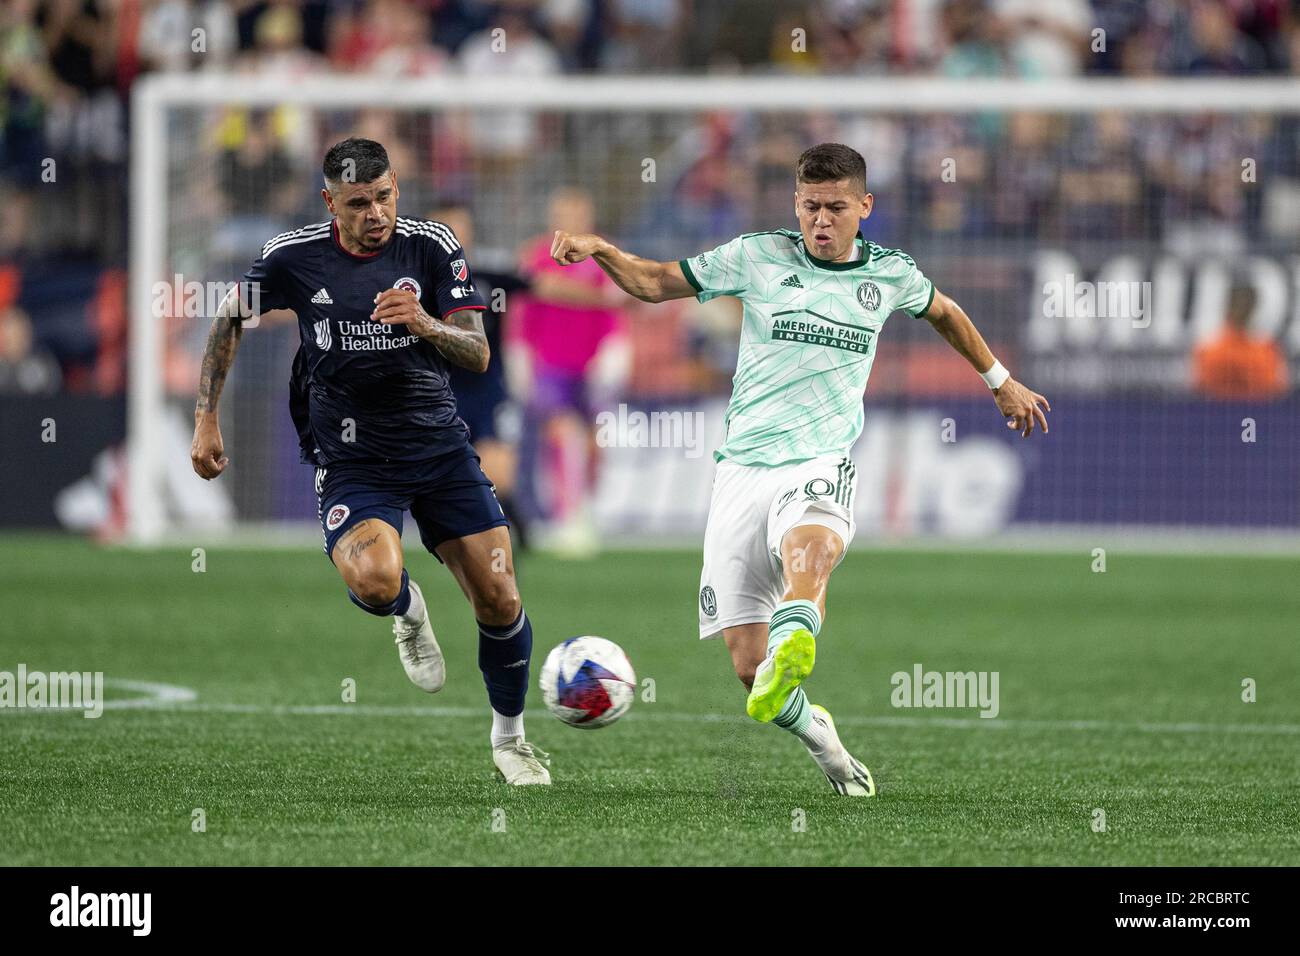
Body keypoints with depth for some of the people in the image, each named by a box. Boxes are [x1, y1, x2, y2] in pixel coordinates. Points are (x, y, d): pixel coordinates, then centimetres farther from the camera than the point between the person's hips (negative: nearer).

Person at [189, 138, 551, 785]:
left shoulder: (432, 246, -6)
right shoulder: (293, 258, -7)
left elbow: (477, 356, -7)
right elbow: (230, 320, 11)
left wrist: (424, 324, -28)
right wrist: (206, 421, 7)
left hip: (439, 446, 2)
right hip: (350, 459, -2)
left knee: (500, 602, -3)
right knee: (374, 580, -31)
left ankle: (509, 739, 23)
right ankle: (410, 615, 9)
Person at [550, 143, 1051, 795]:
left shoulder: (890, 273, 12)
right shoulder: (758, 257, 7)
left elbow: (943, 312, 34)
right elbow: (654, 283, 13)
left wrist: (1001, 382, 45)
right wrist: (599, 249, -6)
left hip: (821, 464, -1)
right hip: (743, 466, 1)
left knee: (810, 551, -39)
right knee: (747, 665, -6)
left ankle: (793, 640, -70)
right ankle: (820, 739, 22)